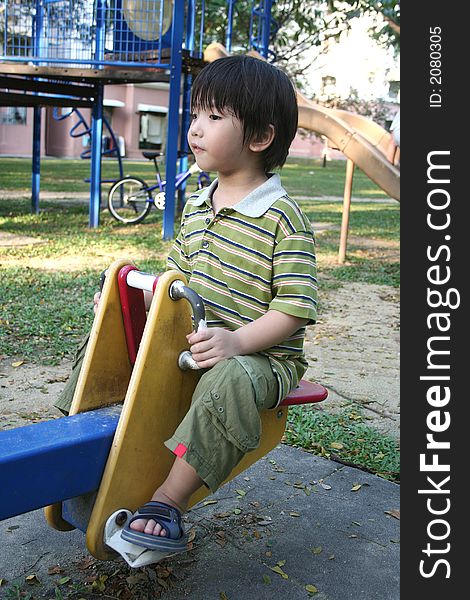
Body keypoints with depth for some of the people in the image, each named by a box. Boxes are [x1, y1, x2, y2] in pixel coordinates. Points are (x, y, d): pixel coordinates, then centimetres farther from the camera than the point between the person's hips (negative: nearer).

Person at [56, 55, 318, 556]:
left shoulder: (282, 217, -15)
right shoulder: (196, 206, 9)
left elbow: (293, 308, -19)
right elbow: (176, 275, 19)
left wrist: (236, 341, -31)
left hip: (262, 355, -7)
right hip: (188, 342, 8)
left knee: (229, 382, -39)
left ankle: (169, 500, -26)